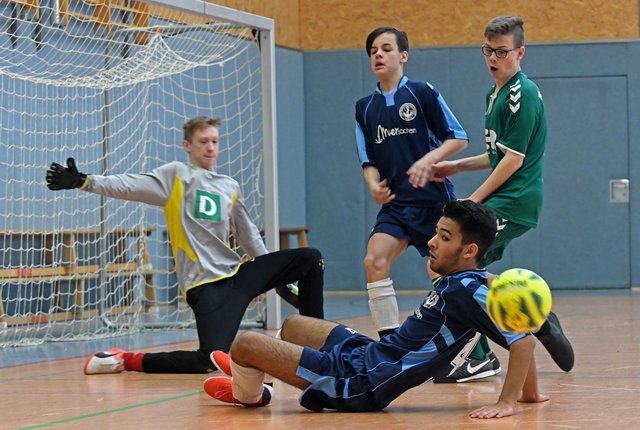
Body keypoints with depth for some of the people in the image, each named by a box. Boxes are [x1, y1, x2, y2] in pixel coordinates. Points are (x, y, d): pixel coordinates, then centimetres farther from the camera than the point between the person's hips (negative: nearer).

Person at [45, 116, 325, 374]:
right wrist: (82, 181, -25)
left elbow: (249, 236, 26)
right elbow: (129, 186, -11)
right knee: (209, 361, -24)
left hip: (238, 274, 7)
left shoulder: (230, 187, 18)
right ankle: (123, 360, -9)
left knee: (310, 259, -1)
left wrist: (277, 277, 26)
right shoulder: (176, 175, 2)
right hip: (206, 284, -7)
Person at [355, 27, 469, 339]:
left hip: (434, 199, -4)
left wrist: (430, 159, -20)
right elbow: (368, 160, 12)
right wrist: (374, 185, -10)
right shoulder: (364, 108, 11)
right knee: (375, 261, -19)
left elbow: (459, 138, -2)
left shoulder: (422, 92, -2)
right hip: (395, 203, 4)